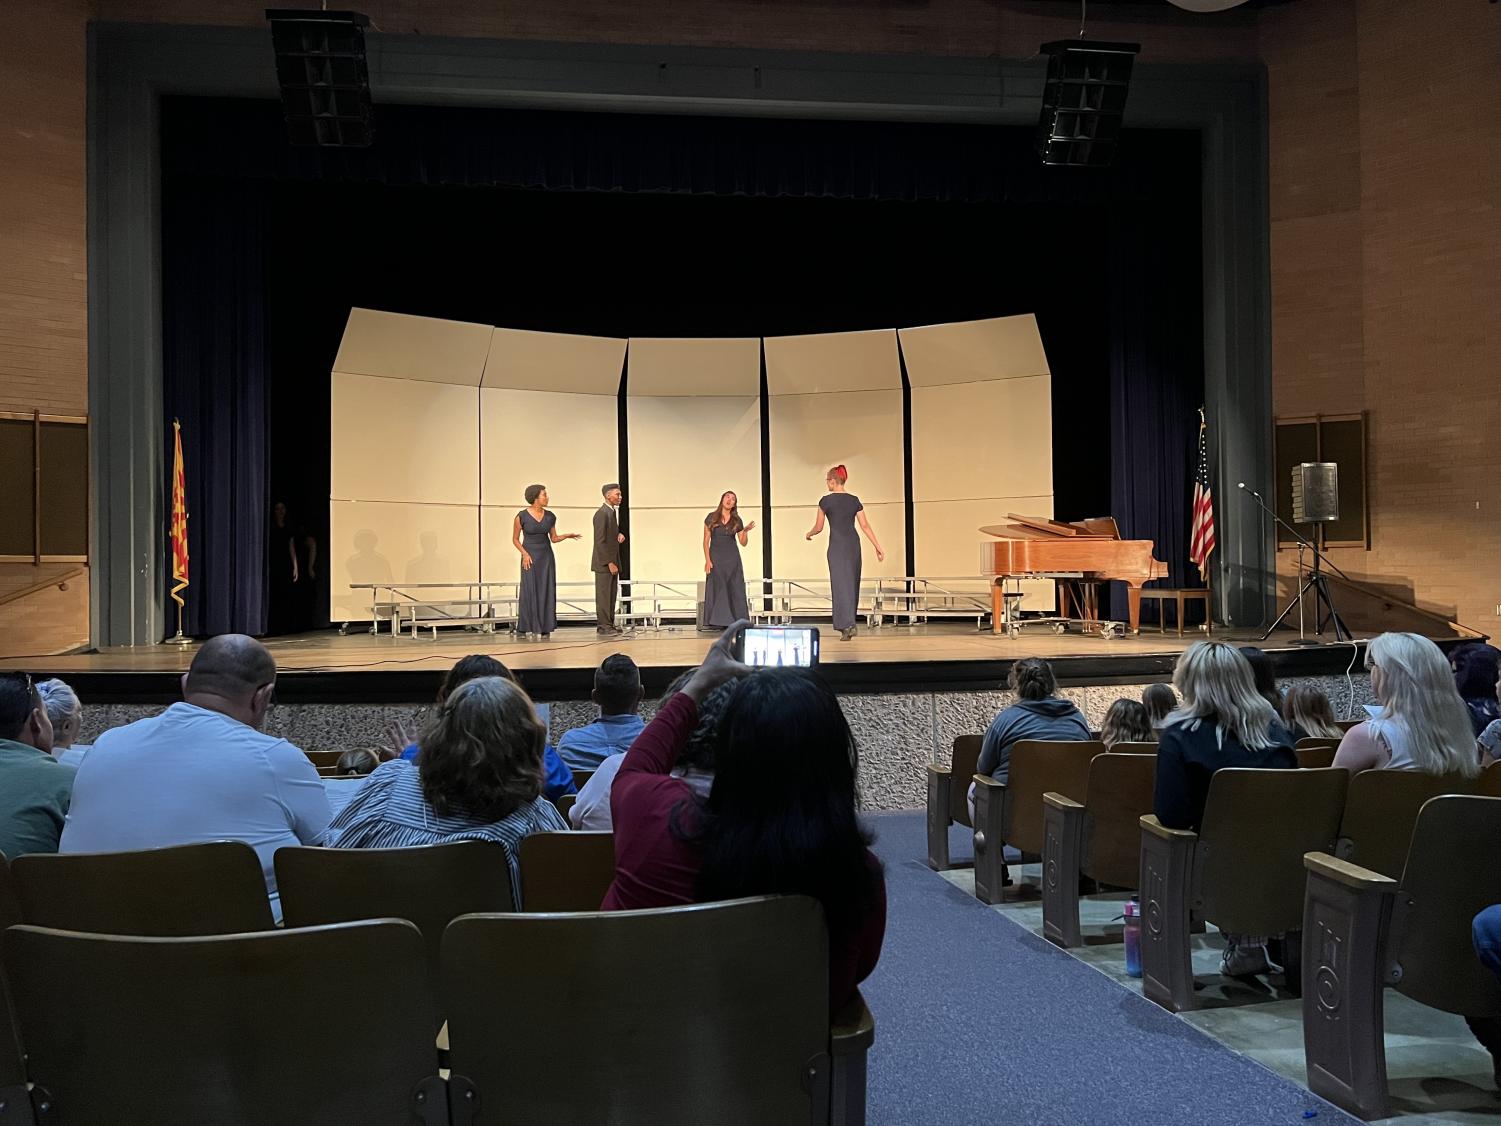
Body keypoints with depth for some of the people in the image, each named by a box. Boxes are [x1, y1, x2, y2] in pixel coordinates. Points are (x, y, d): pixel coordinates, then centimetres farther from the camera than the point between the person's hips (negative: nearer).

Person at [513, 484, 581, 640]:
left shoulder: (550, 516, 2)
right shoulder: (521, 516, -9)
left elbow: (554, 538, 10)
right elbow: (515, 539, 0)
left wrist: (567, 535, -8)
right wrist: (525, 554, -13)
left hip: (546, 557, 3)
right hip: (530, 557, -3)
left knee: (546, 591, 1)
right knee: (529, 591, -5)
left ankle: (544, 628, 6)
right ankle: (527, 627, 3)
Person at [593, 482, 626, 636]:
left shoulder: (613, 512, 12)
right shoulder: (602, 514, -16)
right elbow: (600, 541, -19)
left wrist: (620, 534, 1)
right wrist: (609, 563, -20)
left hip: (613, 561, 9)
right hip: (604, 563, -9)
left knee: (611, 595, 11)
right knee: (604, 595, -4)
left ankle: (609, 624, 17)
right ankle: (603, 626, 0)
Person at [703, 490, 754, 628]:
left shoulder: (737, 521, 6)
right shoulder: (712, 518, 1)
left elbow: (743, 543, 8)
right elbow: (706, 541, 0)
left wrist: (746, 531, -10)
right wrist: (707, 560, -9)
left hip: (732, 558, 2)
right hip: (716, 557, -2)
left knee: (735, 589, -2)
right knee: (718, 589, -4)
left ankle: (737, 621, -1)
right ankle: (719, 621, -4)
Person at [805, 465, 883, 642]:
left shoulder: (826, 500, -5)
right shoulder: (854, 500, 7)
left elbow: (818, 527, 3)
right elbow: (865, 526, 4)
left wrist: (809, 534, 25)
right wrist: (877, 547, 6)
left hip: (837, 545, -5)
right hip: (854, 543, 5)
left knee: (841, 584, -7)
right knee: (852, 582, 14)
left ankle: (848, 625, -17)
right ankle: (850, 623, 23)